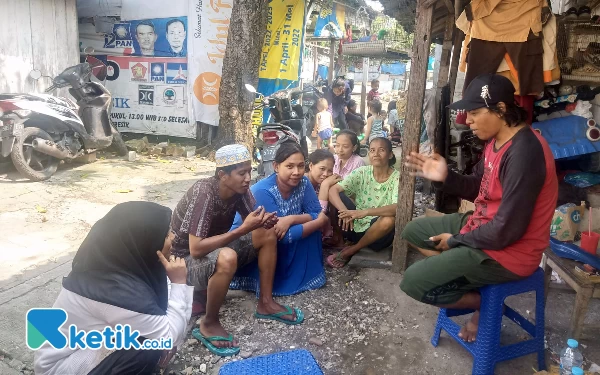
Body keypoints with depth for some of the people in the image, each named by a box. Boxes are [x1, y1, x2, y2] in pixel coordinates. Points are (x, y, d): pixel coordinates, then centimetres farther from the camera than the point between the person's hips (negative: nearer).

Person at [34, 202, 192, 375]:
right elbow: (172, 338, -26)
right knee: (149, 349, -25)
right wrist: (179, 282, -22)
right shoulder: (118, 290, -34)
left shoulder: (111, 263, -9)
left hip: (81, 343, 9)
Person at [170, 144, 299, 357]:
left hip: (214, 247, 8)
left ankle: (265, 303, 3)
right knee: (227, 258, -38)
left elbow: (253, 221, 3)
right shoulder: (203, 193, -31)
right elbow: (196, 249, -35)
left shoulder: (240, 188, -10)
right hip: (186, 259, -7)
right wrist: (243, 229, -36)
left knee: (268, 234, -5)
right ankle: (209, 324, -15)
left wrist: (265, 220, -22)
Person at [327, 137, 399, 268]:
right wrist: (344, 211, -36)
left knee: (390, 219, -35)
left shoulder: (397, 178, -13)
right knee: (337, 195, -15)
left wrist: (365, 212, -44)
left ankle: (352, 250, -12)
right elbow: (333, 190, -17)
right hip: (355, 226, 2)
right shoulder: (361, 173, -6)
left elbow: (398, 208, -30)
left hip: (378, 234, -2)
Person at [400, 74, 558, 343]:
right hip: (482, 226, 10)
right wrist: (445, 177, -8)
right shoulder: (497, 141, 2)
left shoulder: (524, 154, -29)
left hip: (507, 251, -10)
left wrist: (457, 241, -13)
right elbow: (477, 188, 12)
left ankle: (484, 303, 8)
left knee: (413, 282, -15)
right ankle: (461, 282, 12)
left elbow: (507, 231, -28)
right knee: (413, 232, 16)